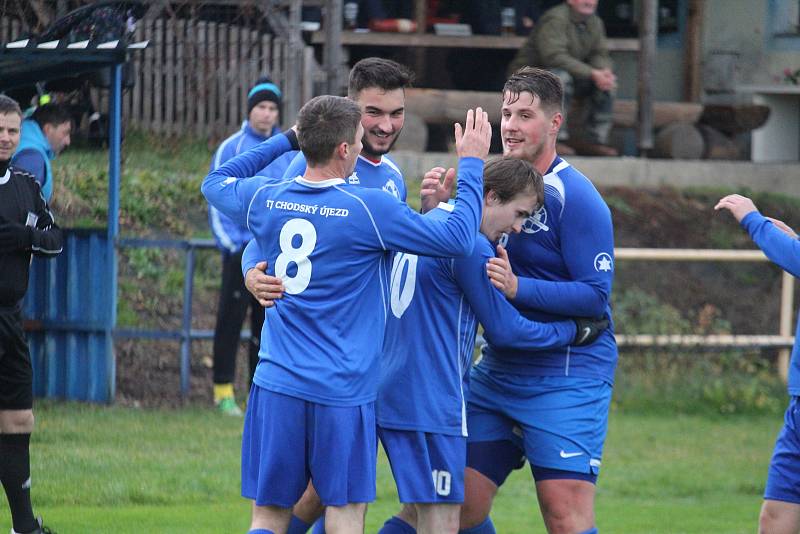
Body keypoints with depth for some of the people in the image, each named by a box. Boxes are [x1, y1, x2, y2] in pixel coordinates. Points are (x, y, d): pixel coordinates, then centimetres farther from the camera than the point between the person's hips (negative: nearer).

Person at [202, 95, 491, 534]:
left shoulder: (265, 200, 2)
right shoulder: (369, 209, -12)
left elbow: (215, 182, 26)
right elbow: (458, 238, -8)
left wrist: (285, 141, 30)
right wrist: (471, 164, 4)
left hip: (276, 385, 4)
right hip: (341, 392, -4)